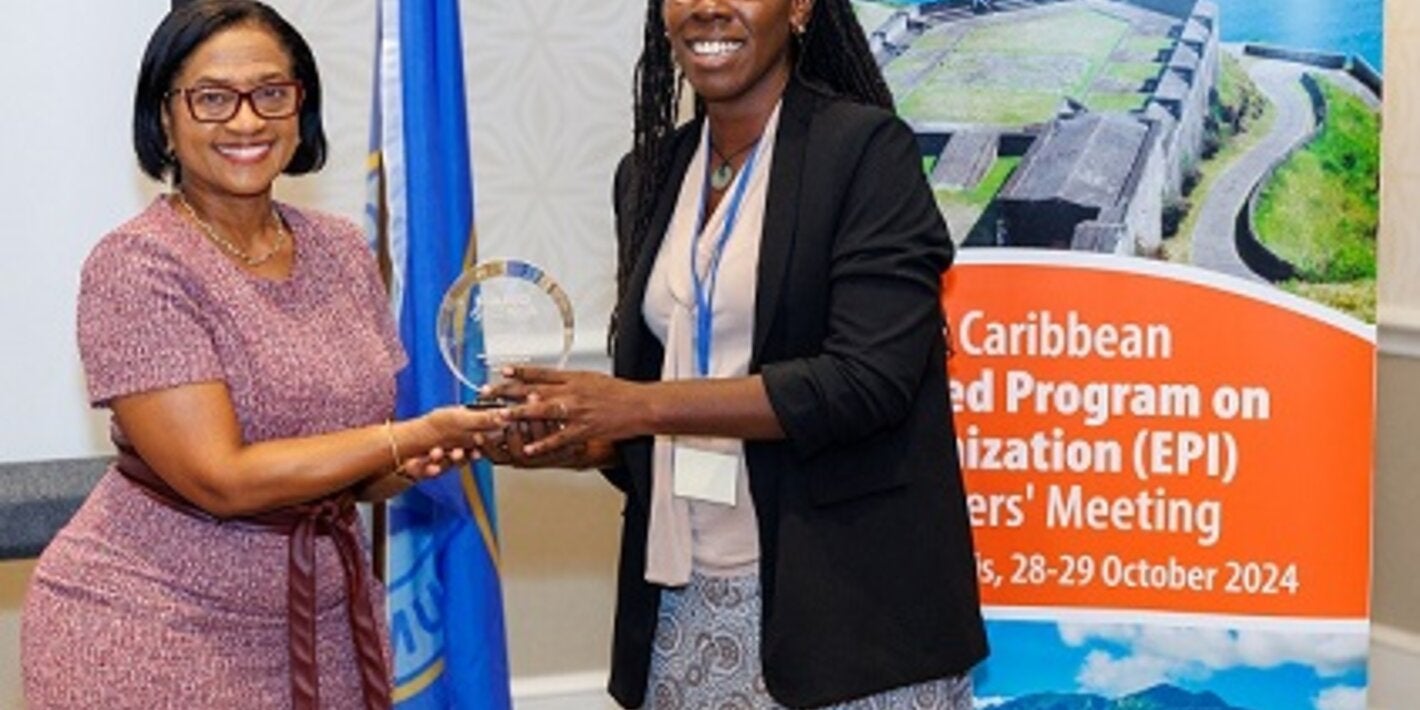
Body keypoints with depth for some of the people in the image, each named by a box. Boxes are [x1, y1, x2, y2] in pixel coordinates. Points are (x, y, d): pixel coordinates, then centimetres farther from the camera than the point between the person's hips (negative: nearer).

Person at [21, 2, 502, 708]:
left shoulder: (341, 249, 4)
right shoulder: (136, 266, -15)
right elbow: (222, 479, -22)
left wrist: (409, 466, -12)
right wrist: (418, 433, -20)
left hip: (328, 622, 6)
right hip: (151, 642, -6)